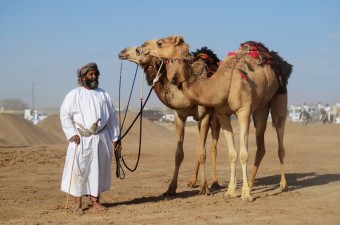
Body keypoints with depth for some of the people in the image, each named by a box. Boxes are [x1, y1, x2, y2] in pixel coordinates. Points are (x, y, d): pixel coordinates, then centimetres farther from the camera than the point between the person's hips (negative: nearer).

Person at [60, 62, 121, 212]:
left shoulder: (104, 95, 13)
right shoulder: (74, 94, 2)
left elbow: (112, 117, 14)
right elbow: (65, 115, -2)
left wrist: (115, 138, 10)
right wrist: (72, 134, -11)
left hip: (101, 138, 4)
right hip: (81, 139, -4)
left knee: (99, 169, 5)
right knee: (79, 169, -5)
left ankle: (95, 200, 14)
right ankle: (78, 202, 1)